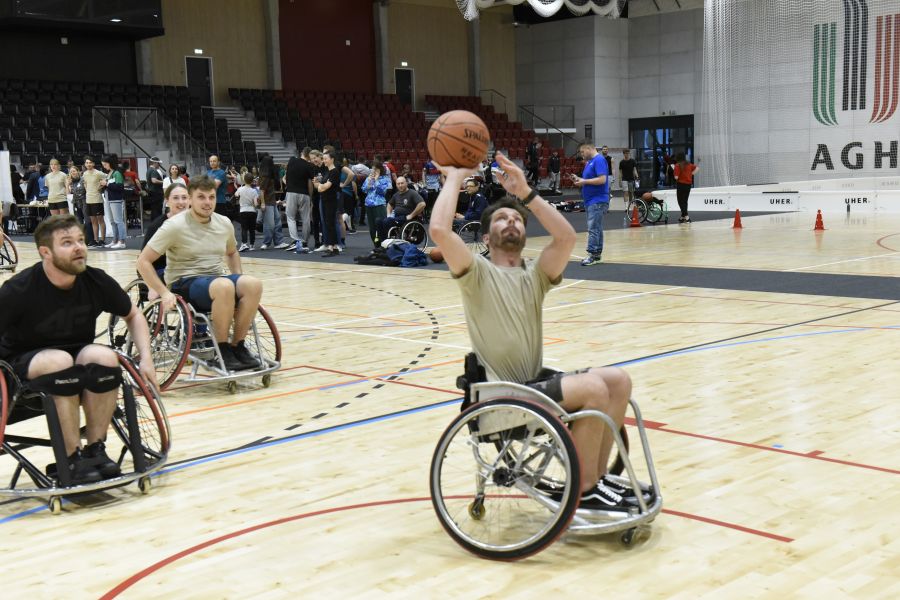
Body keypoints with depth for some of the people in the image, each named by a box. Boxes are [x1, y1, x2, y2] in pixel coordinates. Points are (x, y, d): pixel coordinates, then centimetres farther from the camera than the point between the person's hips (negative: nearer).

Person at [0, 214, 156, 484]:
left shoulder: (97, 282, -11)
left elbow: (133, 315, 6)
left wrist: (146, 358, -5)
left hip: (77, 355, 3)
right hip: (24, 363, -3)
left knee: (104, 357, -29)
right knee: (60, 361, -35)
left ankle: (95, 448, -15)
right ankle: (73, 459, -26)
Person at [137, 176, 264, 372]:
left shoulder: (224, 223, 7)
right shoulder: (175, 226, -9)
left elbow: (232, 253, 28)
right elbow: (143, 262, -9)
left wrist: (239, 284, 13)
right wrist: (164, 293, -17)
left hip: (217, 280, 6)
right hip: (185, 284, -5)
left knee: (253, 284, -25)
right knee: (224, 286, -37)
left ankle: (237, 346, -14)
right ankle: (222, 351, -21)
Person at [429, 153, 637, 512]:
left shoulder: (534, 274, 9)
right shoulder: (478, 273, -6)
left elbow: (566, 237, -10)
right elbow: (439, 231, -24)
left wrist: (525, 193, -12)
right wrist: (454, 178, -11)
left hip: (537, 381, 7)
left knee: (618, 380, -7)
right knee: (593, 389, -24)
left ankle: (596, 477, 5)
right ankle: (585, 492, -7)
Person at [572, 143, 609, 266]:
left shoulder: (599, 160, -13)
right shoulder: (590, 161, 17)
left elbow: (602, 179, -22)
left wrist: (584, 181, -16)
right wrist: (579, 179, 7)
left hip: (598, 201, -10)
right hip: (590, 200, 10)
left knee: (593, 228, -13)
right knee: (596, 228, 12)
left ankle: (592, 255, -14)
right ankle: (597, 255, 16)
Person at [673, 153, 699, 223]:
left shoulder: (678, 165, -11)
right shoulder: (689, 164, 7)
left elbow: (676, 177, -16)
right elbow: (697, 168, 14)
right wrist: (691, 174, 12)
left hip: (681, 184, -6)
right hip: (689, 184, 6)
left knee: (681, 201, -1)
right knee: (685, 201, 15)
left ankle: (686, 216, -13)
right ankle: (683, 216, 24)